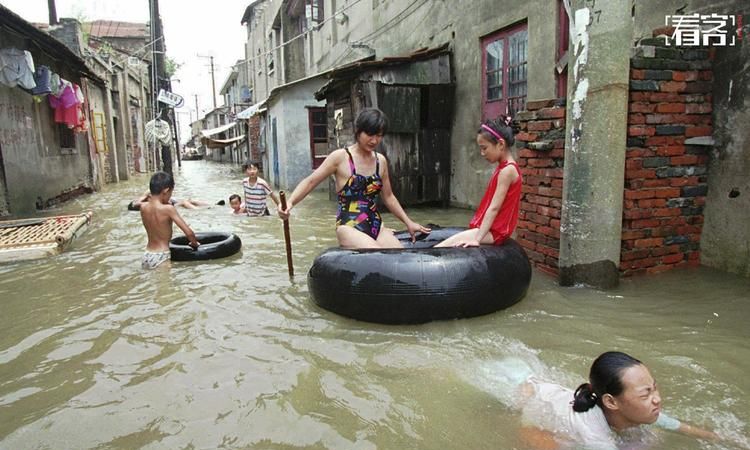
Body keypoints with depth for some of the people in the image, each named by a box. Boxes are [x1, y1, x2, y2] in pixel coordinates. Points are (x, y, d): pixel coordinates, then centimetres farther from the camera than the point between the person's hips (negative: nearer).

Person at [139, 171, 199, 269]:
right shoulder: (168, 209, -17)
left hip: (146, 257, 7)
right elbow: (189, 232, -16)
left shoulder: (143, 207, -1)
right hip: (160, 259, -7)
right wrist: (195, 243, 2)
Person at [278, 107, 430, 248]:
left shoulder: (381, 161, 10)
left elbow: (388, 197, 20)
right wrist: (290, 203, -19)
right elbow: (310, 182, -3)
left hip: (376, 225, 6)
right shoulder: (340, 157, -5)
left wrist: (408, 222, 15)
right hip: (349, 227, -5)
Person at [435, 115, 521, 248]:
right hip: (491, 228, 9)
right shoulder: (503, 168, 15)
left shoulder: (507, 170, -15)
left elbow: (494, 208, -21)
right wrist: (477, 234, 14)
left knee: (449, 244, -19)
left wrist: (477, 239, -24)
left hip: (495, 231, -9)